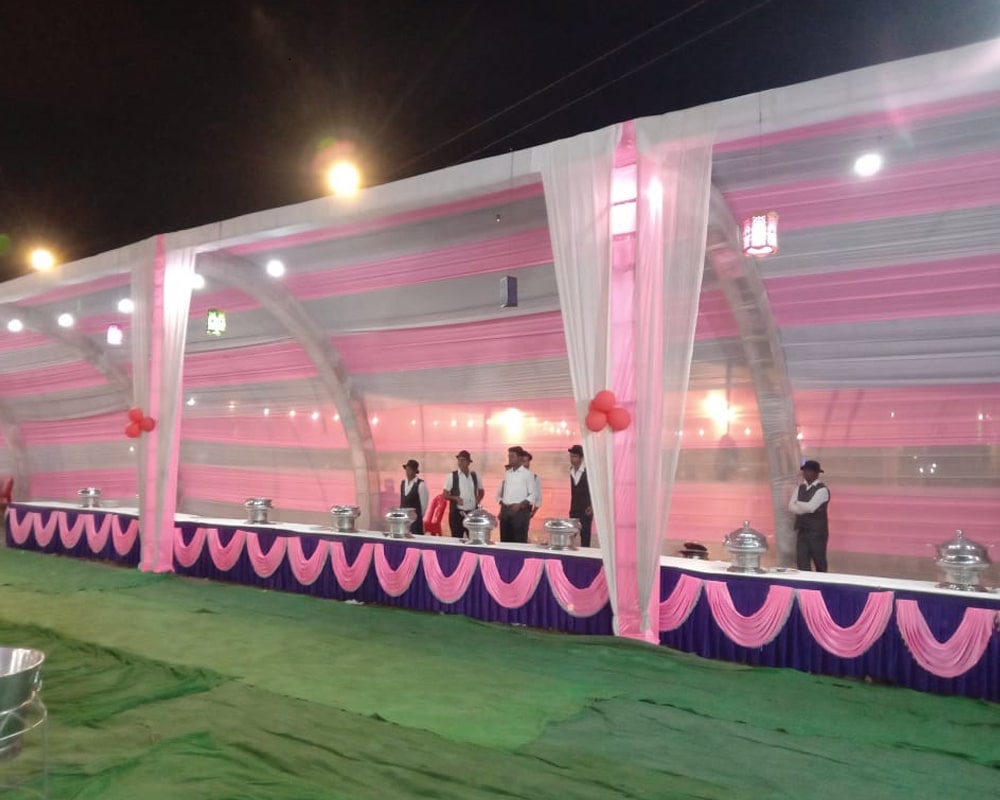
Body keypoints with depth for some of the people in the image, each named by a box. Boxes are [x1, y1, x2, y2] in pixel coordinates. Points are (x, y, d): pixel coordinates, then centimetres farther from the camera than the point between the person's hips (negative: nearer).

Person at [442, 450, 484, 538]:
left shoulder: (475, 476, 8)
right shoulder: (452, 476, -2)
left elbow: (481, 491, 22)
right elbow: (445, 494, -2)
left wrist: (478, 500, 3)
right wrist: (455, 498, -20)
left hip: (473, 512, 3)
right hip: (457, 513, -3)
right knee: (457, 539, 1)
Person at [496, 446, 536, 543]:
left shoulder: (528, 474, -3)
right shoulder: (506, 473, 13)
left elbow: (532, 495, -7)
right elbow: (500, 492, 19)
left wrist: (520, 505, -17)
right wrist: (502, 504, 2)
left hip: (520, 511, -5)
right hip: (505, 511, 5)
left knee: (520, 542, -4)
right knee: (505, 541, 7)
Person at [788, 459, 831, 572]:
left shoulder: (822, 490, -10)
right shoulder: (800, 488, 11)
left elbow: (810, 507, -22)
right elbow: (791, 507, 2)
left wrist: (798, 503, -4)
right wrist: (804, 508, -14)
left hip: (817, 532, -6)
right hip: (802, 530, 6)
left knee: (819, 562, 6)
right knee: (802, 562, 4)